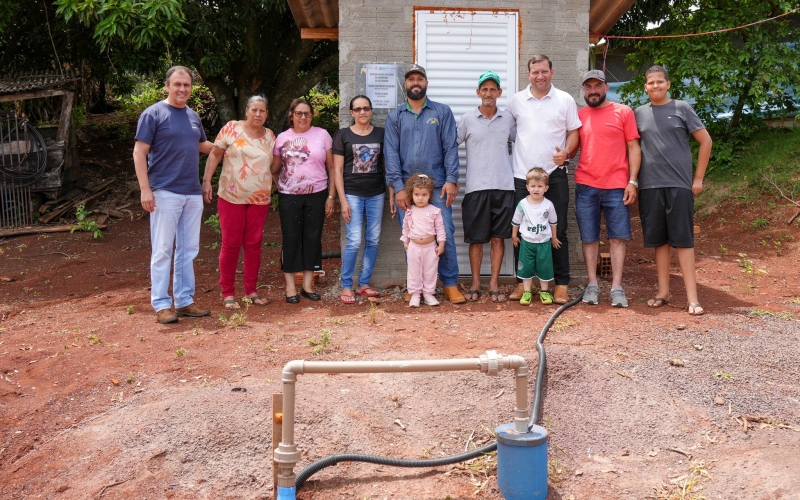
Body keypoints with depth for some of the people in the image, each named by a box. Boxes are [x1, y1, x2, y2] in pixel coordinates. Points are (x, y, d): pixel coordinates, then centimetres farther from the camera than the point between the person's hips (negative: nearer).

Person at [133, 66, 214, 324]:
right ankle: (161, 305, 6)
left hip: (193, 193, 6)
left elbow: (203, 145, 30)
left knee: (188, 250, 10)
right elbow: (139, 153, -9)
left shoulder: (193, 116, 13)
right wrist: (145, 190, -16)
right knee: (162, 250, -1)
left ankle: (184, 300, 19)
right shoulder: (153, 114, -5)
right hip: (165, 193, -6)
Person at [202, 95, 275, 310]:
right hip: (232, 197, -3)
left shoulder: (270, 136, 8)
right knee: (231, 244, 1)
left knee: (254, 244, 7)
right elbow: (214, 155, -2)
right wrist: (207, 181, -8)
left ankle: (251, 290, 18)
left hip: (260, 198, 3)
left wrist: (273, 188, 8)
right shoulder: (232, 128, -3)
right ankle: (227, 292, 10)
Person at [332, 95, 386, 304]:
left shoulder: (381, 134, 7)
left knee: (373, 240, 5)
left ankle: (364, 284, 18)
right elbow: (338, 170, 0)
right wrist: (343, 200, -7)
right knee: (354, 241, -9)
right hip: (353, 194, -3)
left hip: (376, 194, 3)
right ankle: (346, 286, 4)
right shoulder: (343, 135, 1)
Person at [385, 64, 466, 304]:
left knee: (445, 234, -5)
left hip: (437, 185, -1)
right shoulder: (395, 117, 11)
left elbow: (450, 148, 2)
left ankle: (450, 284, 6)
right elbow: (391, 153, 3)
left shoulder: (442, 112, 9)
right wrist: (398, 187, -7)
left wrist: (451, 180, -9)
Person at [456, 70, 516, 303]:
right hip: (476, 187, -1)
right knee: (476, 239, 4)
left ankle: (494, 284, 13)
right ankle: (475, 284, 15)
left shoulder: (508, 119, 8)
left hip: (503, 187, 1)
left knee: (498, 238, 4)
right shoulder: (467, 119, 3)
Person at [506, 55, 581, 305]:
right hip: (523, 175, 2)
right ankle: (522, 282, 15)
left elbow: (574, 132, 5)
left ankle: (561, 284, 7)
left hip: (555, 174, -1)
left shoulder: (565, 100, 4)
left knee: (557, 231, 1)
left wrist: (566, 152, -13)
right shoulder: (516, 100, 7)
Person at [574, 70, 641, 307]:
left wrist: (632, 181, -6)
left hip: (617, 186, -2)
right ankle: (592, 285, 13)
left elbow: (633, 148, 2)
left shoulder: (623, 112, 5)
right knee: (589, 238, 5)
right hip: (585, 186, 2)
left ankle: (617, 288, 4)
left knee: (617, 237, 0)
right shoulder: (579, 115, 11)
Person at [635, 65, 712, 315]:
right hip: (649, 185, 3)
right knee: (659, 240, 8)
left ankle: (692, 297, -1)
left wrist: (698, 177, -1)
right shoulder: (639, 113, 9)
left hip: (679, 184, -3)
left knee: (683, 240, -3)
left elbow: (705, 140, 3)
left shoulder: (681, 108, 2)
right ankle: (663, 291, 17)